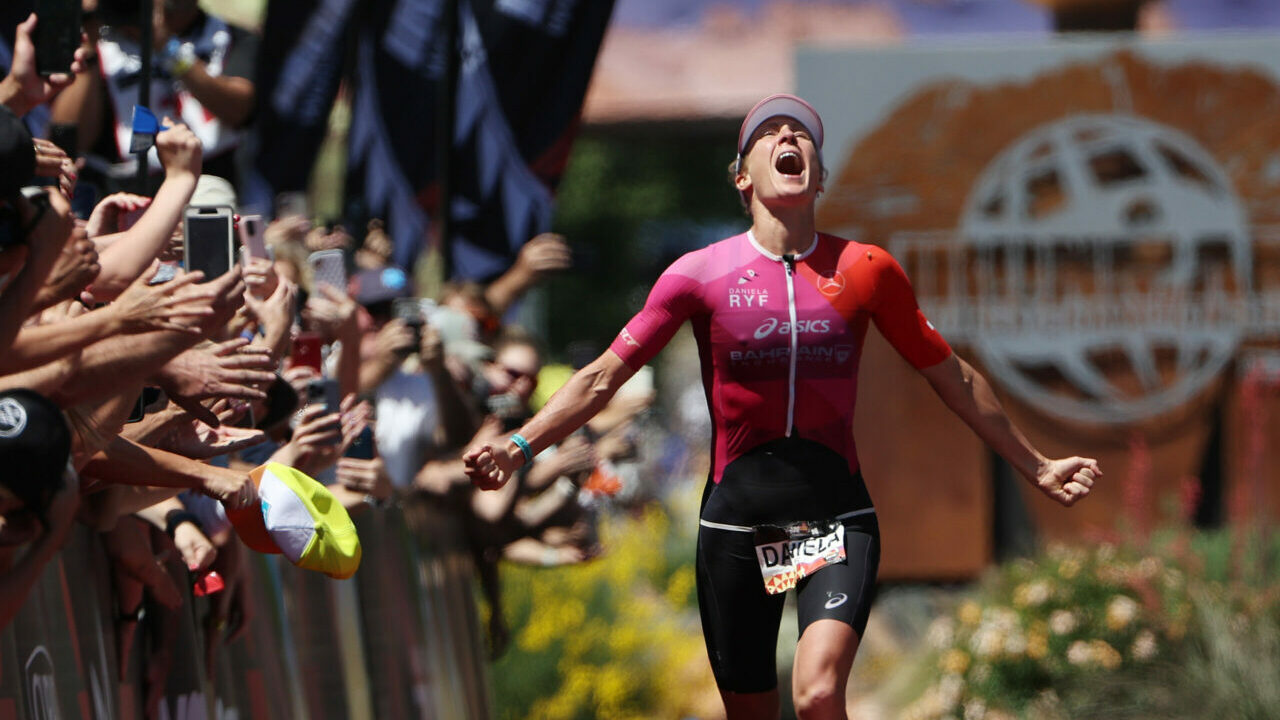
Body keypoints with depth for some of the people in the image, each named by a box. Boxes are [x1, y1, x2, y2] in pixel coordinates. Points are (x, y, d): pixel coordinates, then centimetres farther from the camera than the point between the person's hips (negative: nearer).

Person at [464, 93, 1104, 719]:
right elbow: (603, 377, 1)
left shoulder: (866, 270, 2)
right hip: (736, 522, 1)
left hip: (836, 517, -1)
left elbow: (950, 376, 14)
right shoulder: (701, 273, 0)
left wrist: (1035, 467, 18)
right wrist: (520, 445, -12)